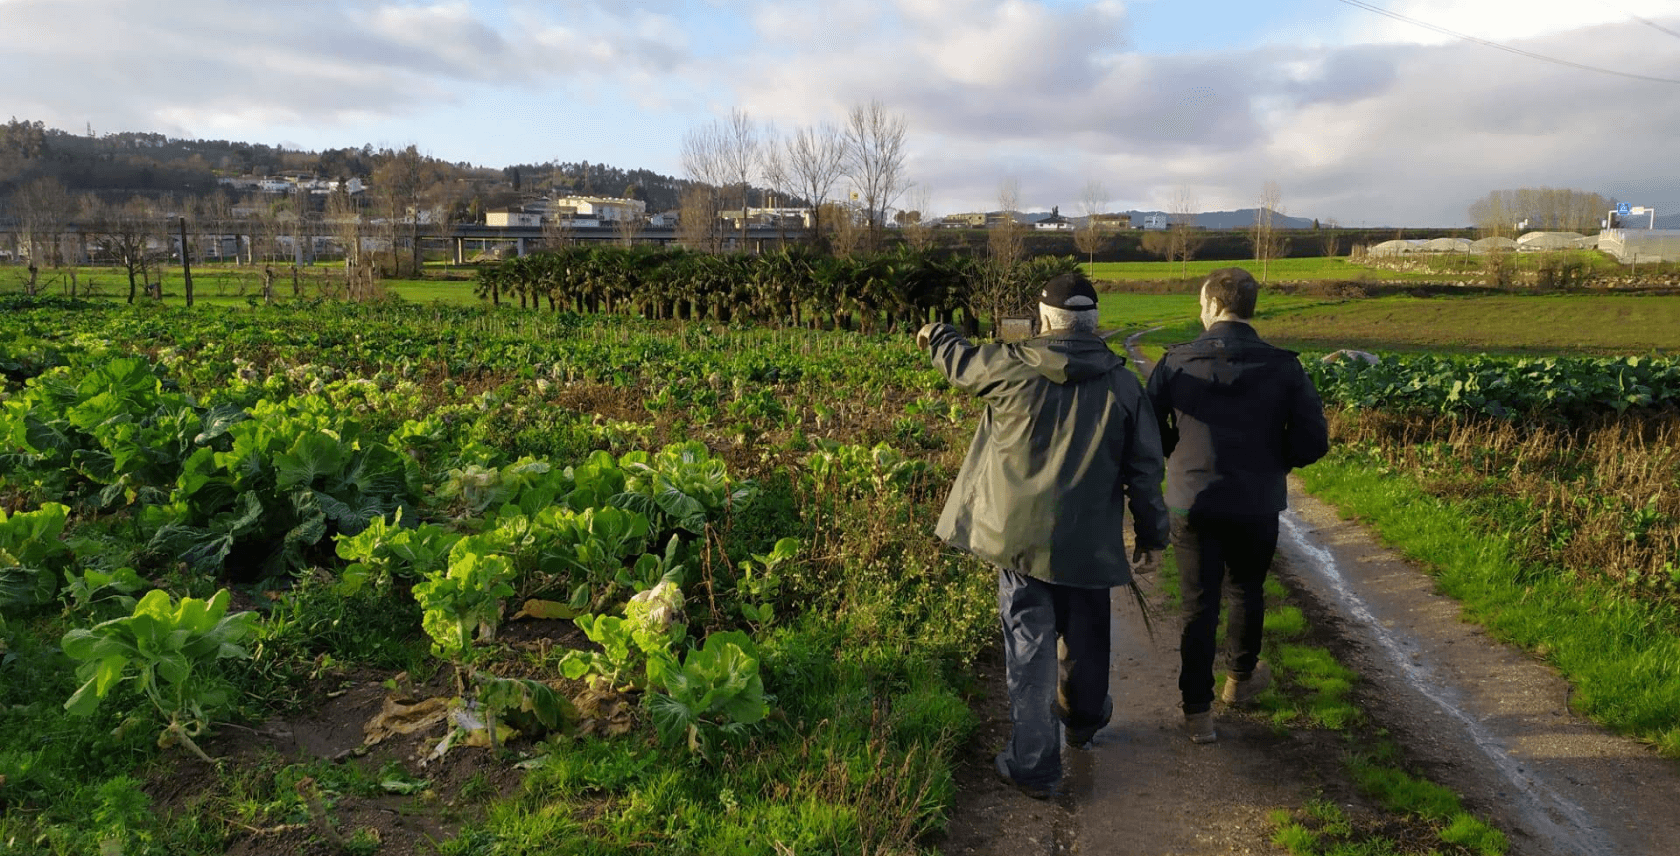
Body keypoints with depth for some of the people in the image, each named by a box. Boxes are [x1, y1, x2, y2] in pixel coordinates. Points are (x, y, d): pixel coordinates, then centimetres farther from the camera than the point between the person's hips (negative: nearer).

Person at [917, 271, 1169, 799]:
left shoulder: (1014, 368, -9)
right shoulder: (1124, 385, -3)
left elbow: (960, 361, 12)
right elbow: (1145, 469, 1)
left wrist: (936, 335, 35)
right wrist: (1152, 534, 13)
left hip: (1021, 537, -2)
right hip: (1089, 543, 2)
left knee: (1029, 646, 5)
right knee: (1084, 636, 23)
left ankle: (1034, 765, 9)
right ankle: (1083, 719, 48)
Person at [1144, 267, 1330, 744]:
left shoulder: (1176, 363, -9)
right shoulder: (1284, 368, -8)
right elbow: (1312, 443, -9)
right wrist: (1272, 460, 10)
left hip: (1192, 503, 0)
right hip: (1257, 505, 1)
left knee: (1199, 606, 8)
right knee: (1249, 592, 24)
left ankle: (1198, 712, 12)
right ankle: (1241, 679, 43)